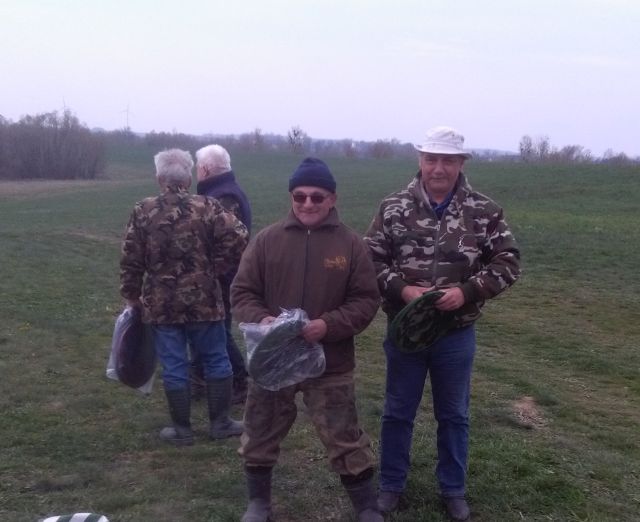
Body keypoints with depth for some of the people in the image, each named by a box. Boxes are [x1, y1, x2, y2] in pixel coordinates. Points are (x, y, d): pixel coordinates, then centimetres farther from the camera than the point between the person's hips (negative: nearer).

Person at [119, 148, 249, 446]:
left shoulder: (143, 211, -3)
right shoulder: (207, 208, -6)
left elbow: (130, 261, -1)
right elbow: (239, 240, -13)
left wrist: (131, 295, 11)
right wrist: (217, 268, 1)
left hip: (161, 305, 1)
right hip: (203, 301, 0)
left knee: (174, 366, 9)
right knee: (216, 360, 15)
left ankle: (182, 430, 18)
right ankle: (220, 423, 23)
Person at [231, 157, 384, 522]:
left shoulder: (351, 244, -4)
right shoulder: (267, 240, -2)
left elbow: (367, 300, -4)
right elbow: (242, 292, 2)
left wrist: (329, 325, -20)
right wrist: (260, 320, -19)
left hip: (331, 363, -2)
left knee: (346, 440, 7)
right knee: (261, 436, 15)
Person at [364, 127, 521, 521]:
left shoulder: (484, 212, -6)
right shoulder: (393, 208, -6)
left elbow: (508, 262, -5)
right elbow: (370, 259, -3)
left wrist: (466, 291, -19)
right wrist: (401, 288, -20)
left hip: (457, 335, 0)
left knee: (454, 415, 16)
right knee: (398, 412, 14)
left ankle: (453, 490, 34)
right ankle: (392, 485, 32)